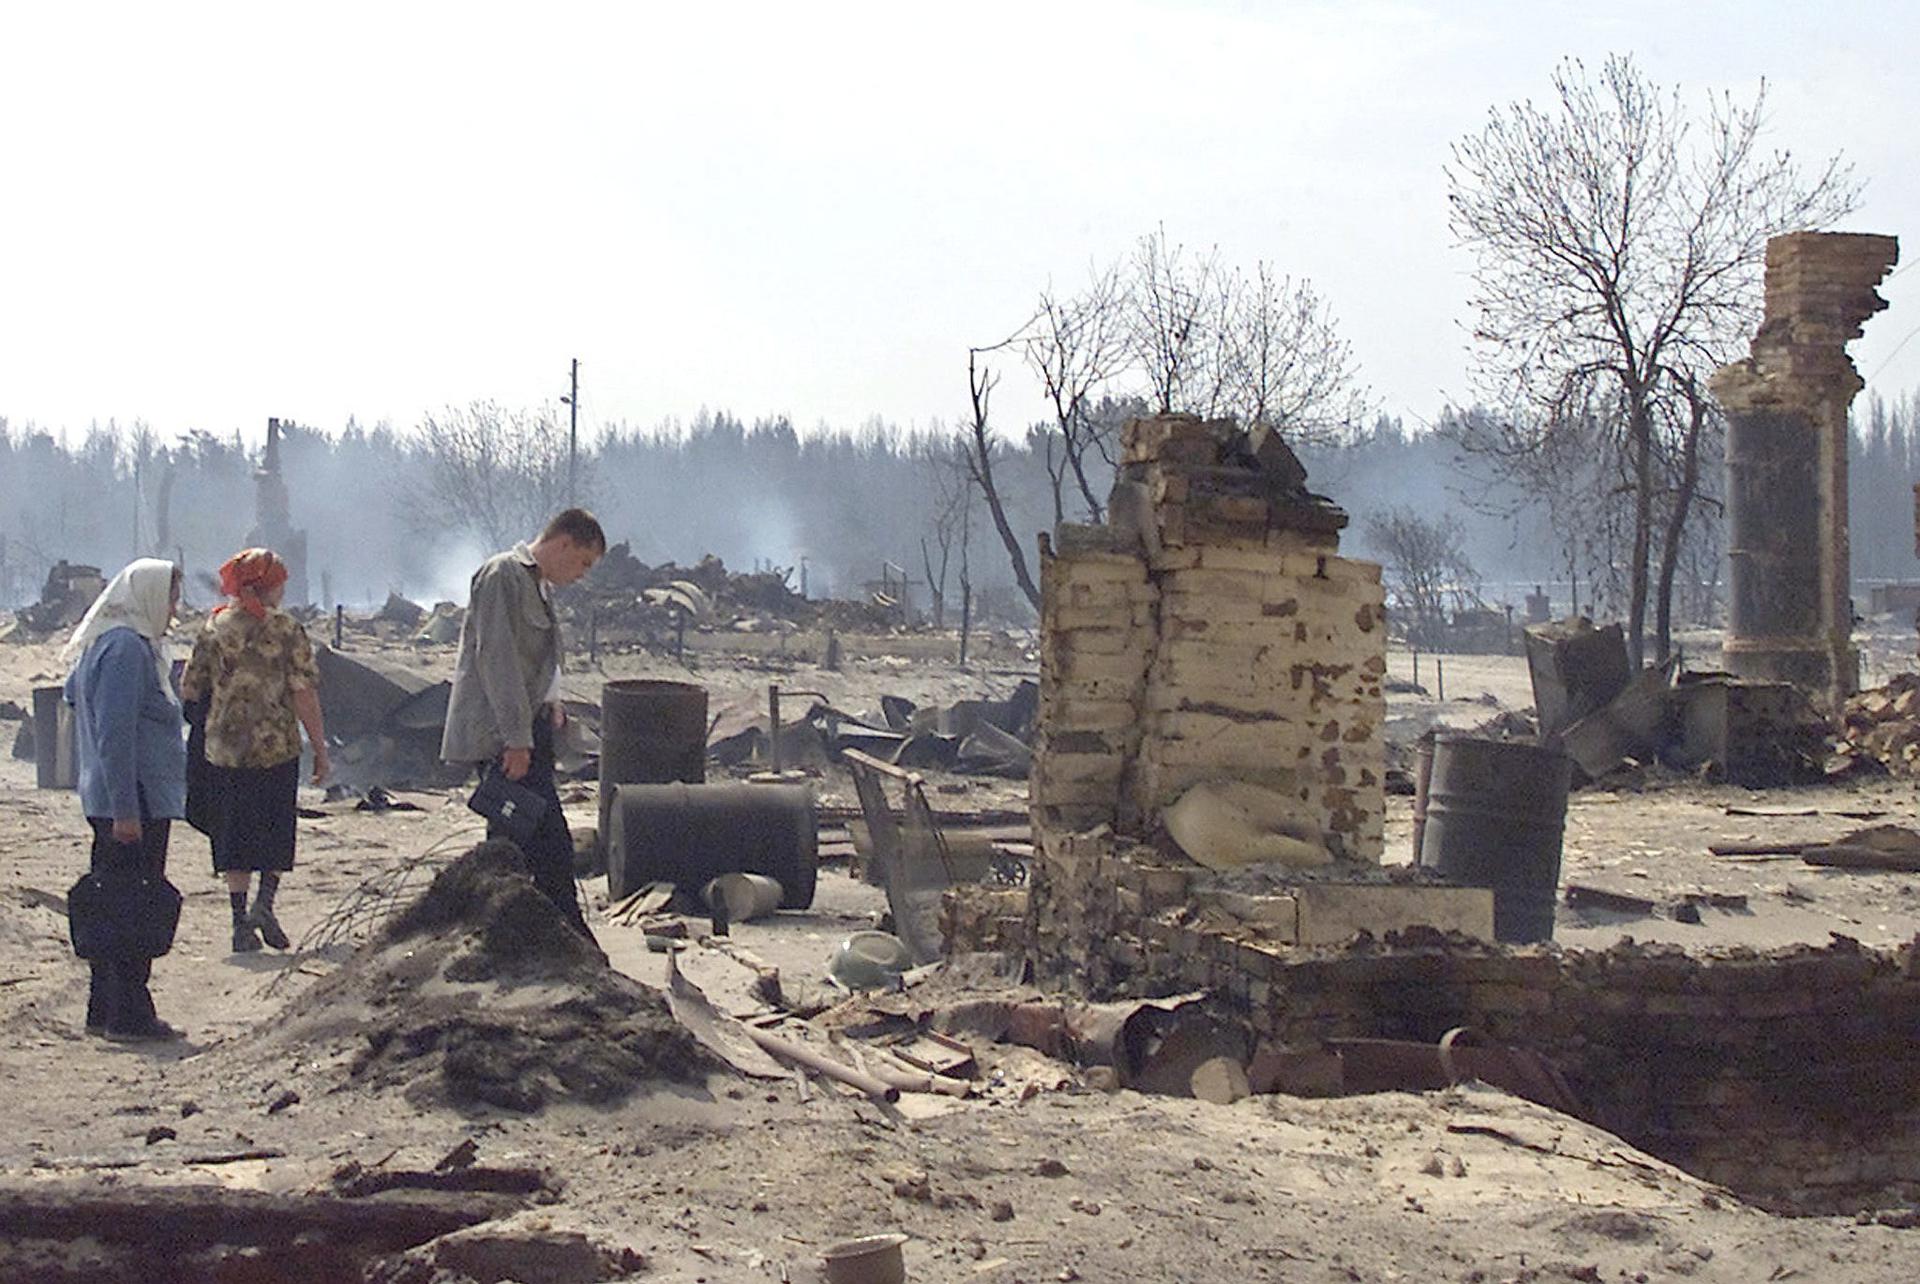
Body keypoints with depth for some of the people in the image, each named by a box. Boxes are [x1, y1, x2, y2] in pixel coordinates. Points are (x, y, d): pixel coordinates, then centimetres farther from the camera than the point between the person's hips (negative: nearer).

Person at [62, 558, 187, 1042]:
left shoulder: (101, 644, 15)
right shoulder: (127, 647, -16)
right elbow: (114, 734, -21)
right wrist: (125, 810, -22)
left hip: (109, 802, 10)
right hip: (138, 802, -10)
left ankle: (105, 1011, 20)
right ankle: (130, 1015, -1)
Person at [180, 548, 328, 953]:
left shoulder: (214, 629, 3)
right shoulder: (287, 630, -5)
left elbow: (189, 691, 6)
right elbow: (305, 694, -8)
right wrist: (320, 749, -2)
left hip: (224, 749, 2)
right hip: (278, 748, -2)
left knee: (233, 833, 9)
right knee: (276, 829, 13)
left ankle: (241, 922, 8)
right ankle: (265, 903, -4)